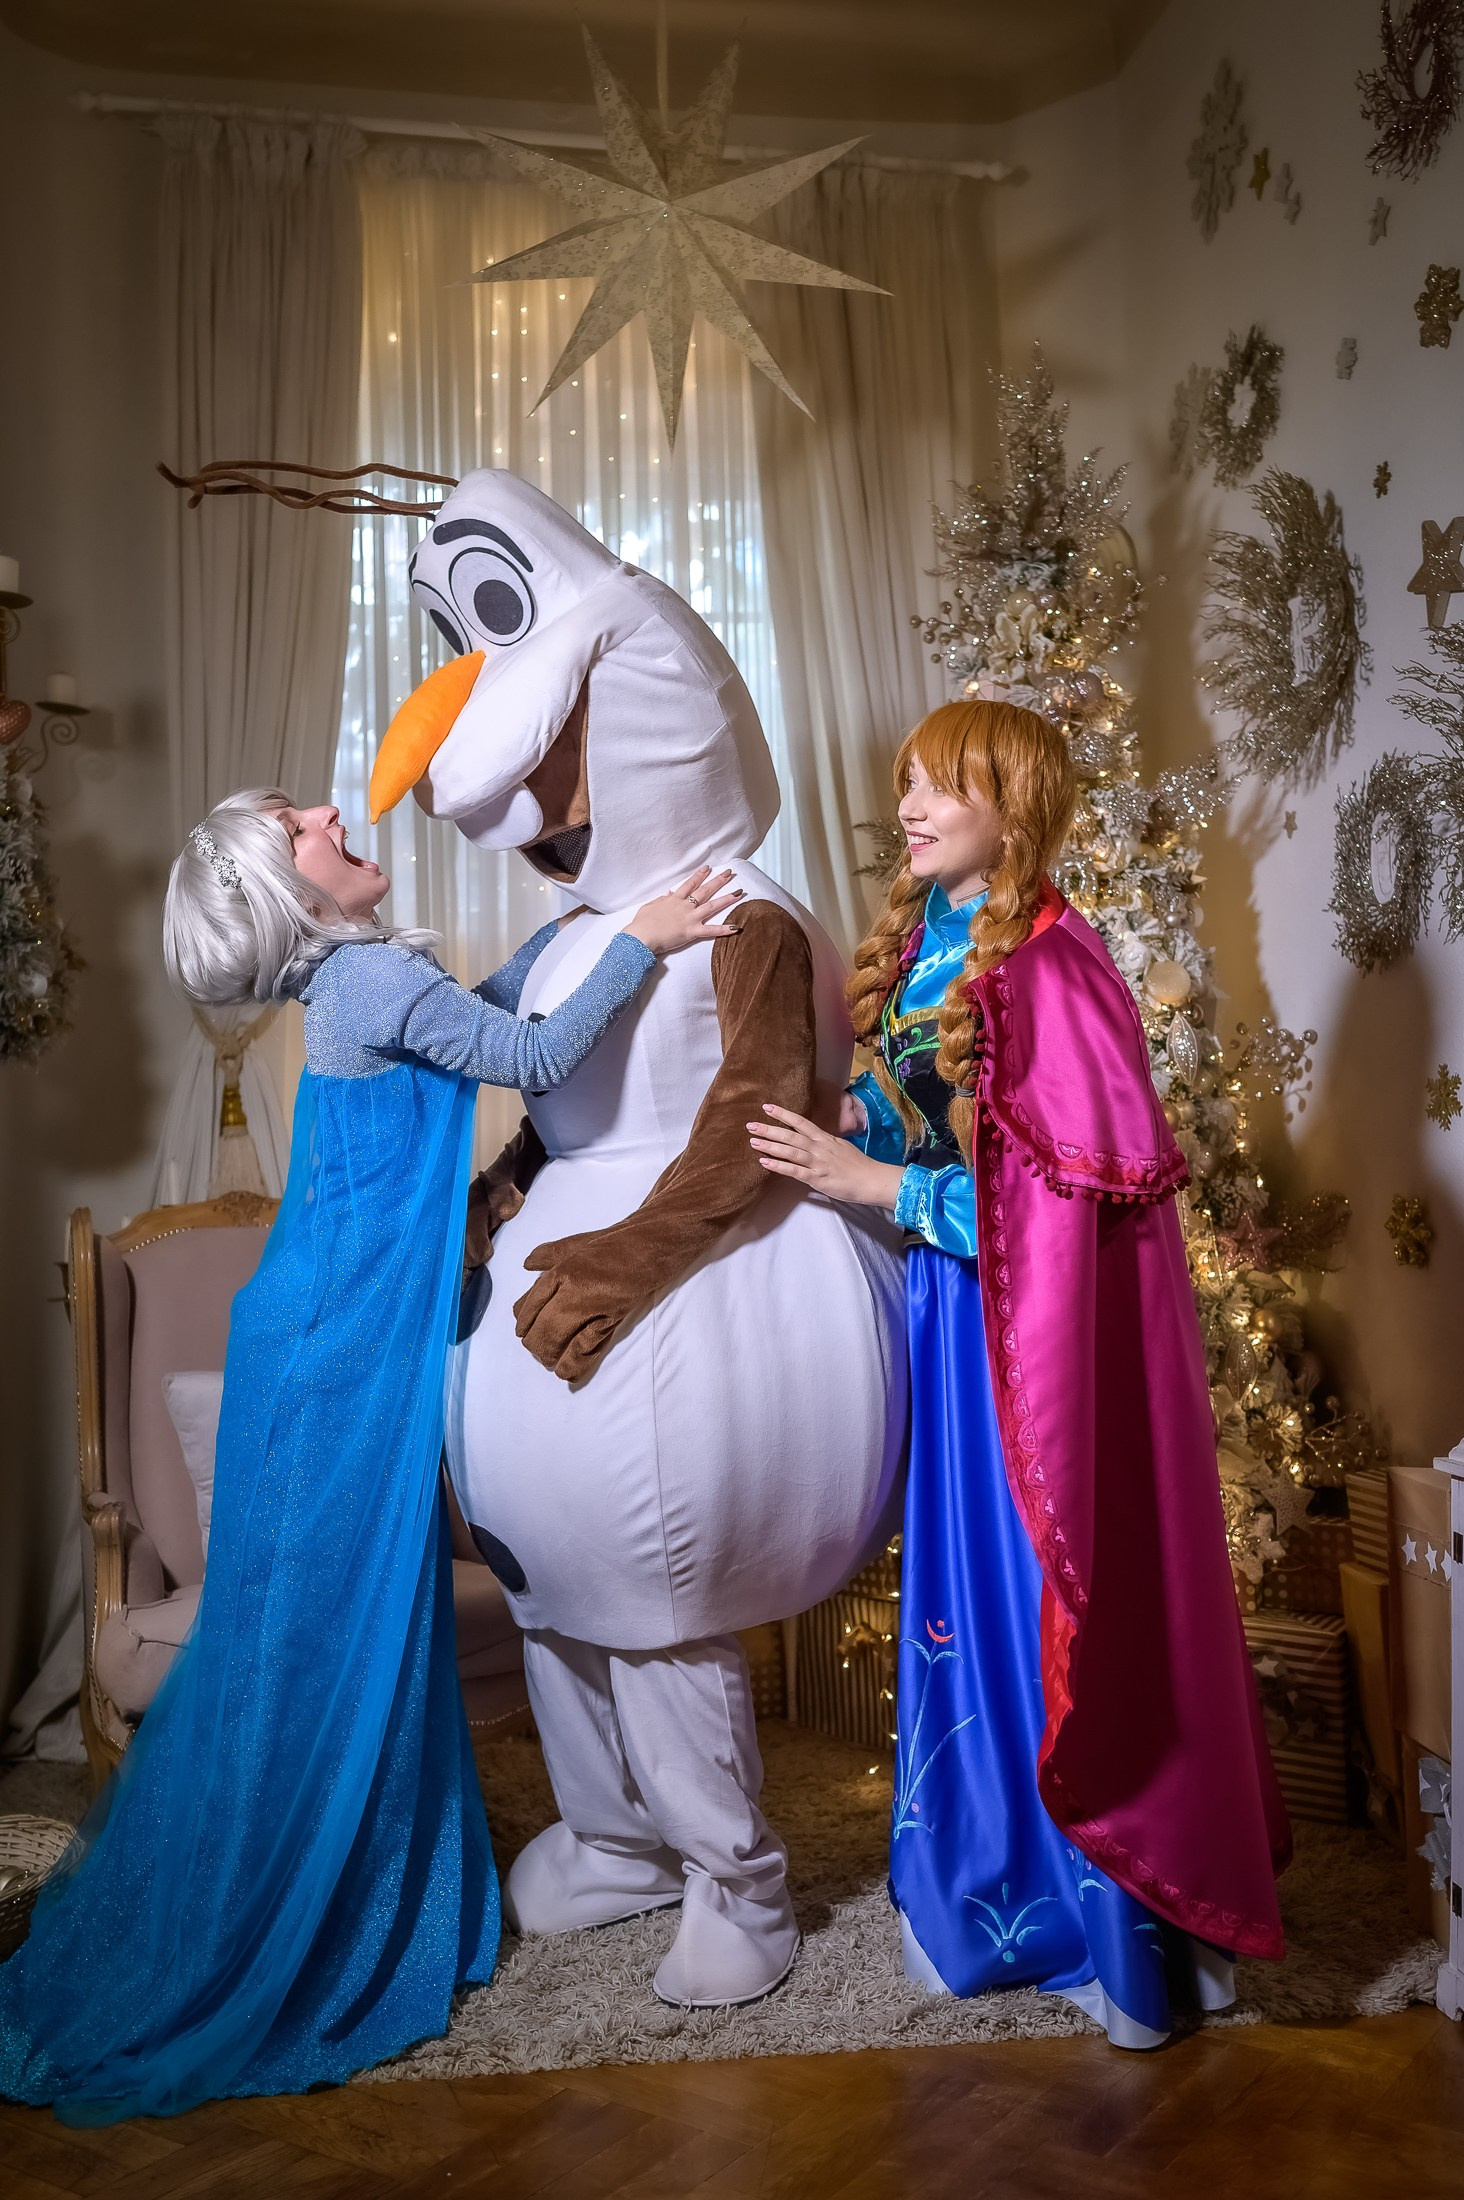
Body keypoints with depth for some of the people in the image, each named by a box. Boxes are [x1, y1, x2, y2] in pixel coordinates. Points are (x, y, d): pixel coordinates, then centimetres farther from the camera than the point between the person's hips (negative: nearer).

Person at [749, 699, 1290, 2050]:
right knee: (963, 1590, 15)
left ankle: (1118, 1919, 23)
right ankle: (987, 1886, 34)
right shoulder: (921, 948, 9)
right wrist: (842, 1133, -2)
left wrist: (874, 1183, -19)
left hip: (1037, 1326, -7)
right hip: (951, 1306, 8)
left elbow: (1070, 1194, -20)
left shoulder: (1049, 962, -16)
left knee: (1051, 1595, 3)